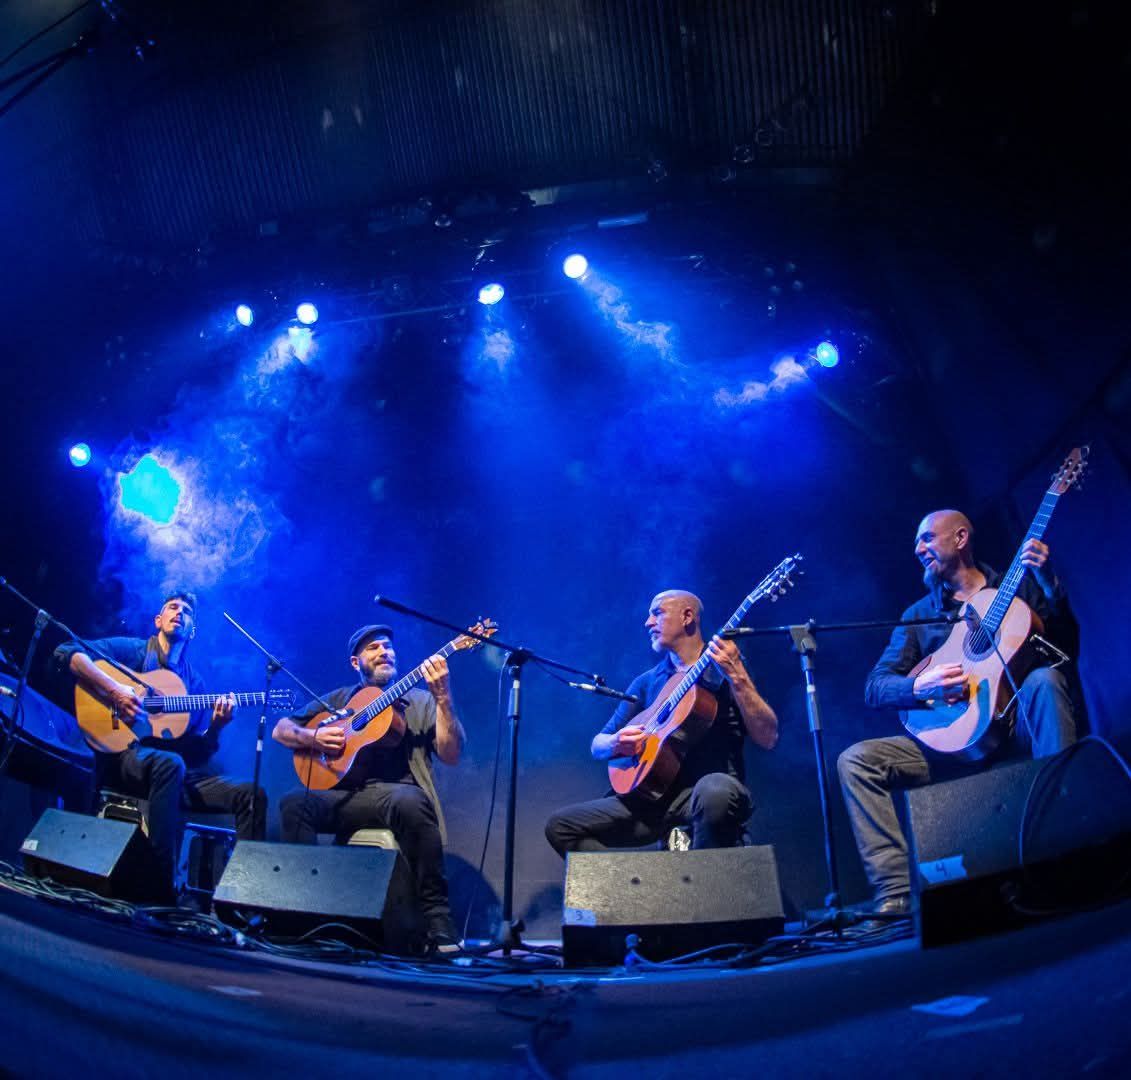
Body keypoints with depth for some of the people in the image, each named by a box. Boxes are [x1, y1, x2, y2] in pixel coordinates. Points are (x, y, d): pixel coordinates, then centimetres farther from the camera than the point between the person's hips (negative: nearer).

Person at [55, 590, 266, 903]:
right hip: (124, 757, -5)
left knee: (252, 795, -14)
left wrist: (216, 726, -8)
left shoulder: (195, 682, 18)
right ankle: (163, 886, -37)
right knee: (169, 764, -40)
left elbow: (199, 753, 14)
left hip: (180, 769, 5)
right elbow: (67, 651, -8)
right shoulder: (134, 650, 7)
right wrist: (113, 691, -19)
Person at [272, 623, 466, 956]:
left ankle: (437, 919, -29)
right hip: (344, 796, 3)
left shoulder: (419, 700, 15)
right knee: (294, 803, -27)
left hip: (395, 791, -2)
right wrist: (312, 737, 0)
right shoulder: (338, 699, 23)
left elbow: (450, 755, 0)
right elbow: (280, 730, 22)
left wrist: (442, 698, -12)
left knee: (410, 803, -38)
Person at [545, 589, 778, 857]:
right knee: (560, 826, -9)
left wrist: (737, 676, -21)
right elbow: (597, 745, 17)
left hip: (713, 788, -4)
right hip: (656, 795, 4)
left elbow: (767, 739, -10)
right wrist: (616, 744, -6)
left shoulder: (726, 669, 3)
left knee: (714, 790, -39)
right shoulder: (647, 682, 16)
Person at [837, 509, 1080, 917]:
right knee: (855, 760, -16)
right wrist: (920, 687, -16)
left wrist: (1049, 585, -18)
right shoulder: (919, 614, 14)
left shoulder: (1019, 587, 9)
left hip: (1020, 730, -2)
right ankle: (896, 893, -24)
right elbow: (875, 686, 5)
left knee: (1044, 679, -33)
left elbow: (1070, 645, -4)